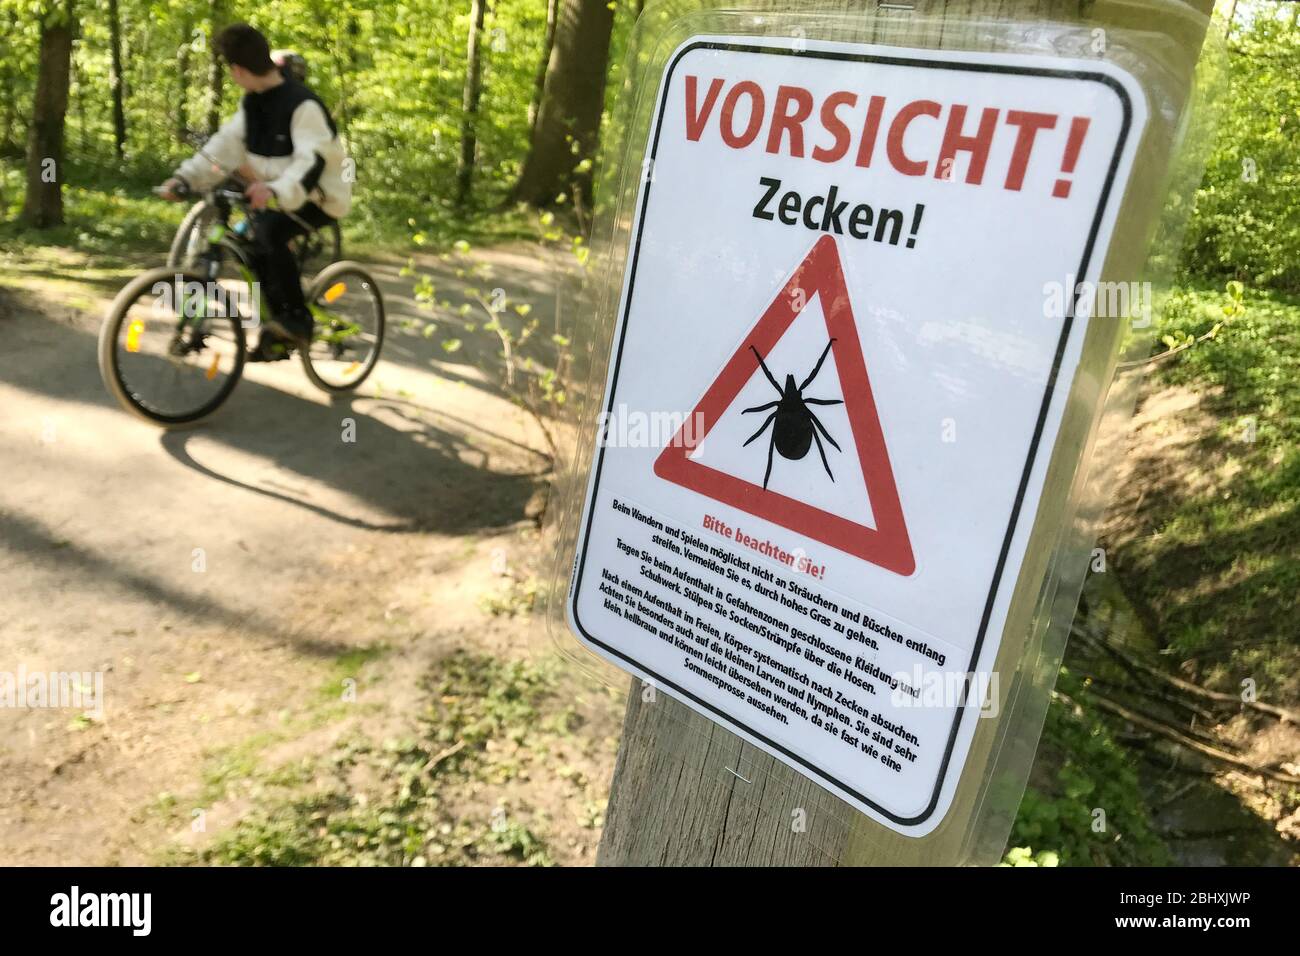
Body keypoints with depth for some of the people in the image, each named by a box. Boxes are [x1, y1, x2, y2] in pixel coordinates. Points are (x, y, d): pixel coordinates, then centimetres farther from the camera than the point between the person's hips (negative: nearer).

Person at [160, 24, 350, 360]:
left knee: (269, 230, -32)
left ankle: (299, 320, -20)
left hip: (321, 197, -9)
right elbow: (226, 144, 0)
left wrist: (275, 190, -51)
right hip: (282, 196, 9)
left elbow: (312, 161, -35)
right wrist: (185, 177, -12)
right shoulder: (253, 102, 4)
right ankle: (279, 336, 19)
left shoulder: (302, 104, -23)